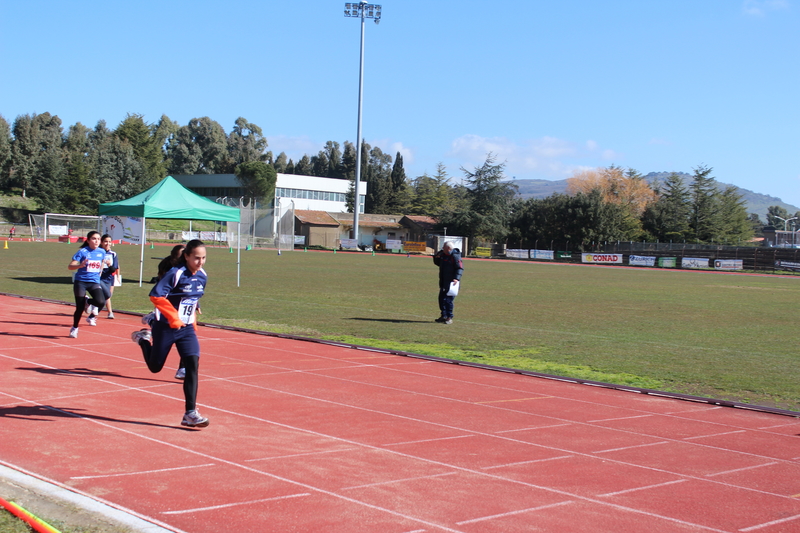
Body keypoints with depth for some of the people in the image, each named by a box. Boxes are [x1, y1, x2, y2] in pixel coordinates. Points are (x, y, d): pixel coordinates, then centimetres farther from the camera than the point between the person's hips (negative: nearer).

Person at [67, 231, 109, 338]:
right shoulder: (82, 252, -11)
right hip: (80, 282, -3)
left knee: (101, 302, -23)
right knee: (80, 307, 1)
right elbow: (70, 266, -16)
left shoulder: (102, 252, 1)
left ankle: (88, 301, 13)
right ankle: (74, 328, 27)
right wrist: (80, 265, -33)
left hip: (94, 282, 3)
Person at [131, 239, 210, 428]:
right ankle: (144, 339, 44)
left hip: (187, 328, 5)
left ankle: (190, 413, -8)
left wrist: (192, 319, 10)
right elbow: (156, 296, -23)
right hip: (166, 327, -5)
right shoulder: (176, 274, -20)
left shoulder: (202, 277, 1)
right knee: (155, 367, 12)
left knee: (192, 363, -12)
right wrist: (174, 317, -22)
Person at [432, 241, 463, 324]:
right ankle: (444, 316, 22)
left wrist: (457, 278, -31)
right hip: (443, 282, 9)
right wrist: (436, 257, 6)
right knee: (441, 298, 11)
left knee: (448, 299, -10)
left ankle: (449, 318, -3)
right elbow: (438, 263, 26)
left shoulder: (455, 256, -14)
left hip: (451, 282, -9)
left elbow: (460, 268, -19)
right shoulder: (443, 255, 13)